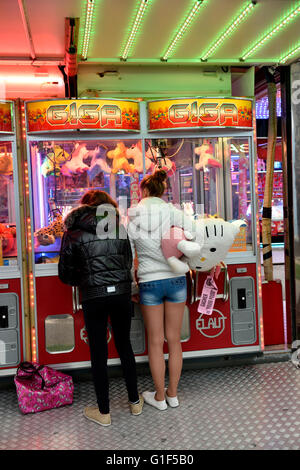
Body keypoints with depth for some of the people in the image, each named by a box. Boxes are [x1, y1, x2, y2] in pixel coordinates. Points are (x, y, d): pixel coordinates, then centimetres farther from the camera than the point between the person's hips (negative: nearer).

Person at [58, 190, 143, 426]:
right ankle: (135, 401, 30)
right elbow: (129, 262, 12)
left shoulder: (73, 233, 1)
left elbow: (65, 273, 2)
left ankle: (103, 412, 20)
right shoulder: (120, 228, 8)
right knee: (124, 345, 18)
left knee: (98, 352, 9)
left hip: (93, 298, -3)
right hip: (122, 293, 3)